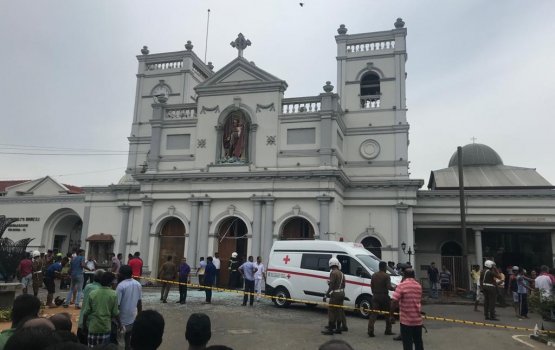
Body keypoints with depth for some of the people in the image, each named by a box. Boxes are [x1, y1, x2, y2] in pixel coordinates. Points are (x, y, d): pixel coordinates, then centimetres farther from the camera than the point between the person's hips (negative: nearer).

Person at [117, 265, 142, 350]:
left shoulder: (121, 286, -17)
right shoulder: (138, 284, 2)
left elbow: (117, 304, -16)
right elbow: (139, 302, 8)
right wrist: (139, 315, 18)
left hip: (124, 317, -5)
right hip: (134, 316, 5)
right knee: (128, 337, 16)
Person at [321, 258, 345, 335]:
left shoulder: (333, 273, -13)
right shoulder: (341, 273, 14)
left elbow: (331, 285, -19)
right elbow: (343, 285, 15)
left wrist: (326, 294, -17)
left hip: (335, 294, -9)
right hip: (341, 294, 9)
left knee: (331, 311, -4)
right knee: (338, 311, 13)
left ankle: (330, 329, -4)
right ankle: (338, 328, 18)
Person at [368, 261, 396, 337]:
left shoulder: (374, 275, 7)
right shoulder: (386, 276, -11)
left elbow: (372, 286, 10)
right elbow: (389, 287, -17)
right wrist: (395, 289, 0)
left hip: (375, 296, 4)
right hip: (384, 297, -4)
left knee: (373, 314, 1)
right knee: (387, 314, 13)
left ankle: (370, 331, -10)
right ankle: (388, 331, 19)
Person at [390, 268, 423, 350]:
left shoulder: (401, 285, -12)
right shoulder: (418, 286, 7)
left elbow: (394, 301, -18)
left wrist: (391, 313, -8)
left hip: (406, 320, -5)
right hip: (418, 319, 5)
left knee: (407, 343, 1)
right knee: (418, 342, 17)